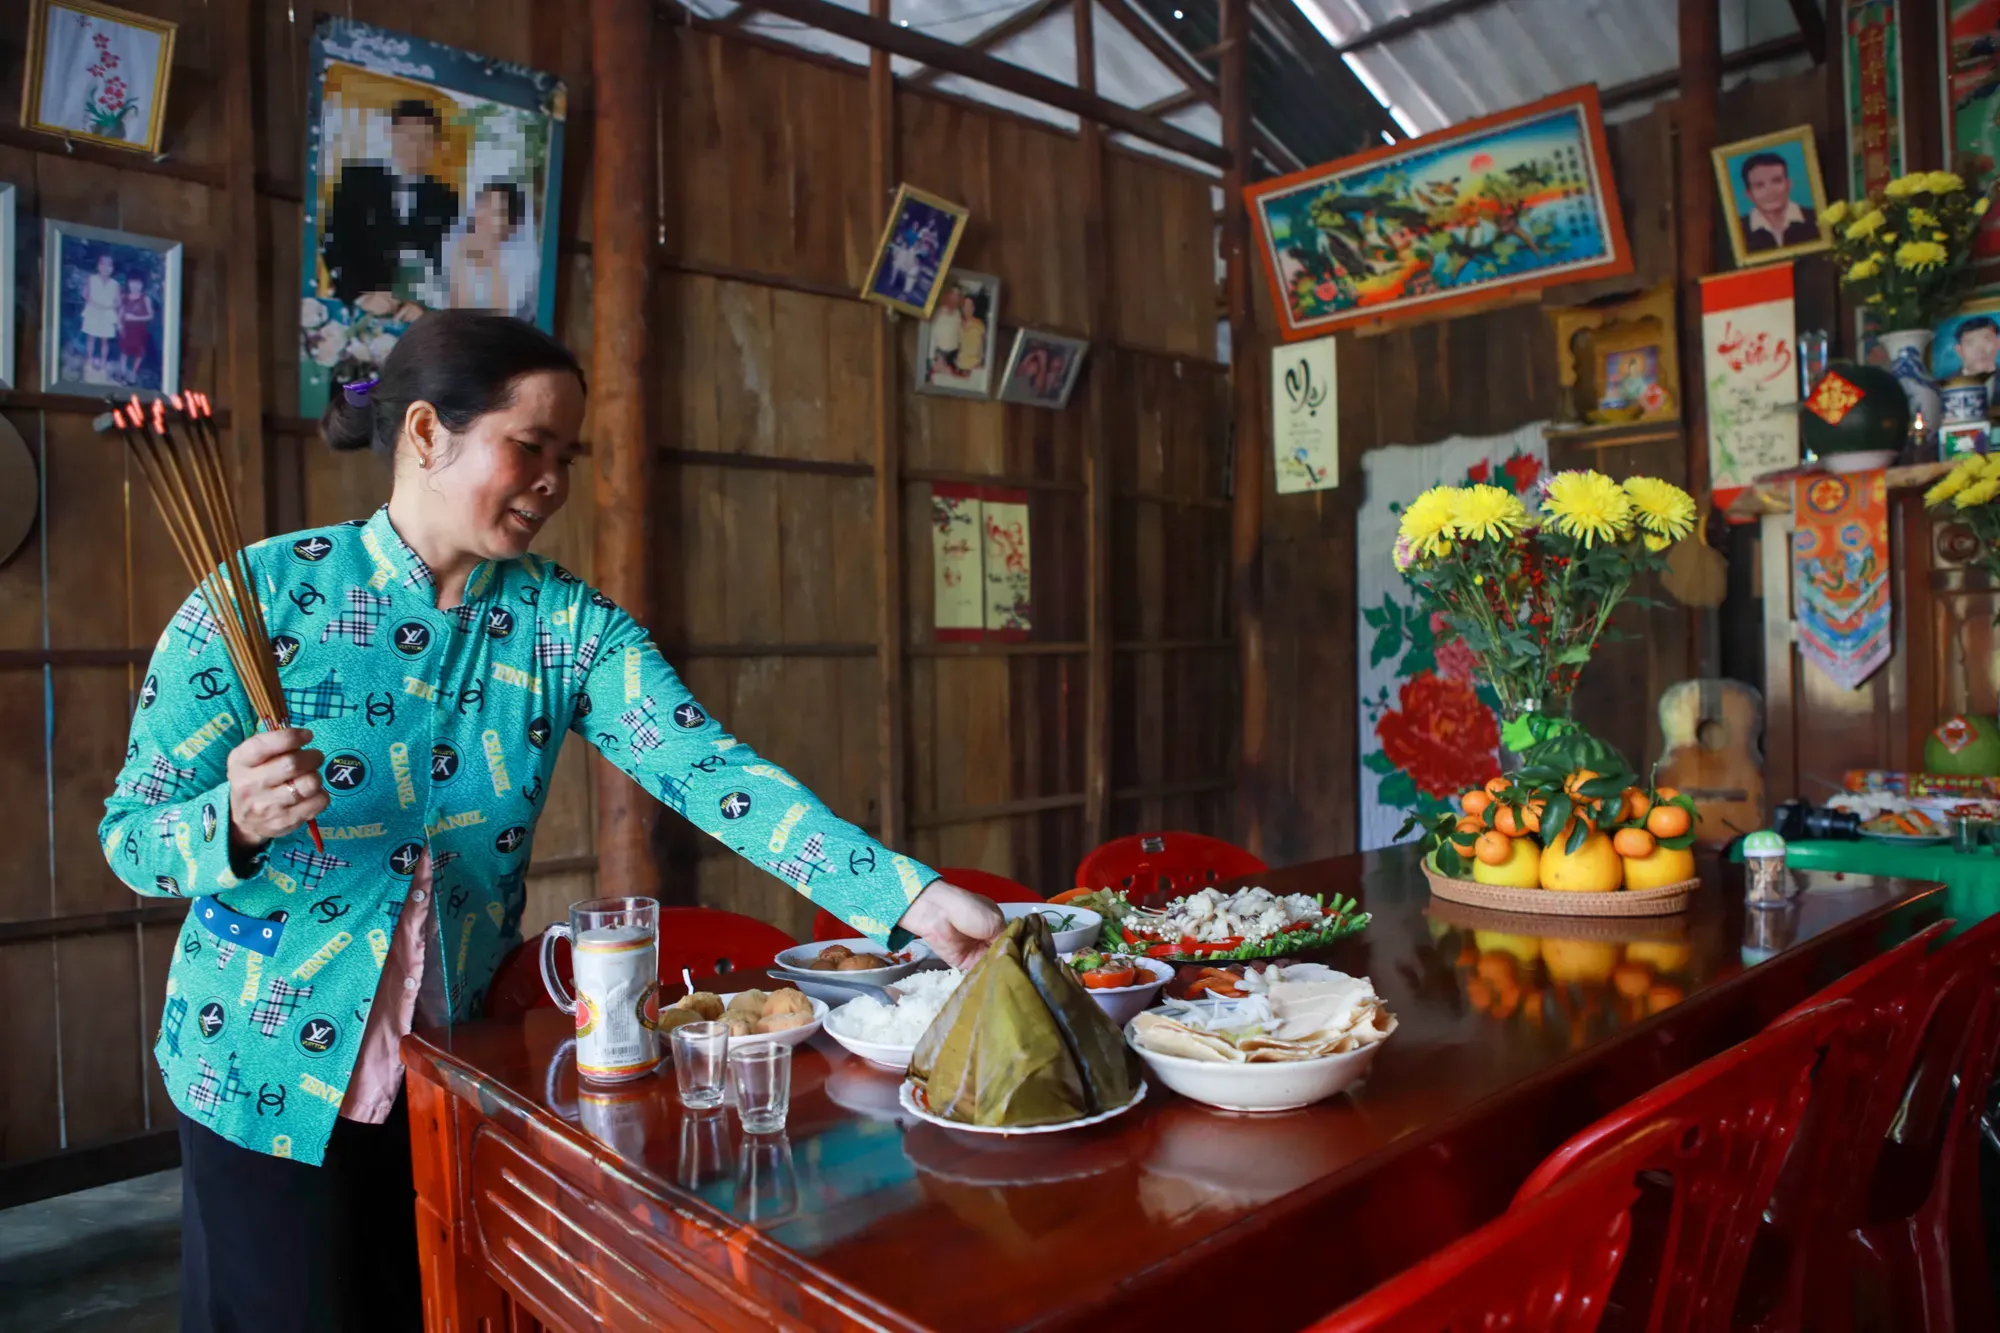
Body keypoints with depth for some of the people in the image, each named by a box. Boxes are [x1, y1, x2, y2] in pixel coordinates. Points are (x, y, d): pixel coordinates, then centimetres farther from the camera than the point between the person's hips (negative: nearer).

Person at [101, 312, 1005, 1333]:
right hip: (272, 1076, -2)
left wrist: (910, 897, -30)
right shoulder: (268, 592, -13)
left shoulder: (567, 623, -7)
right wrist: (237, 824, -32)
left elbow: (711, 771, -19)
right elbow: (129, 835, -9)